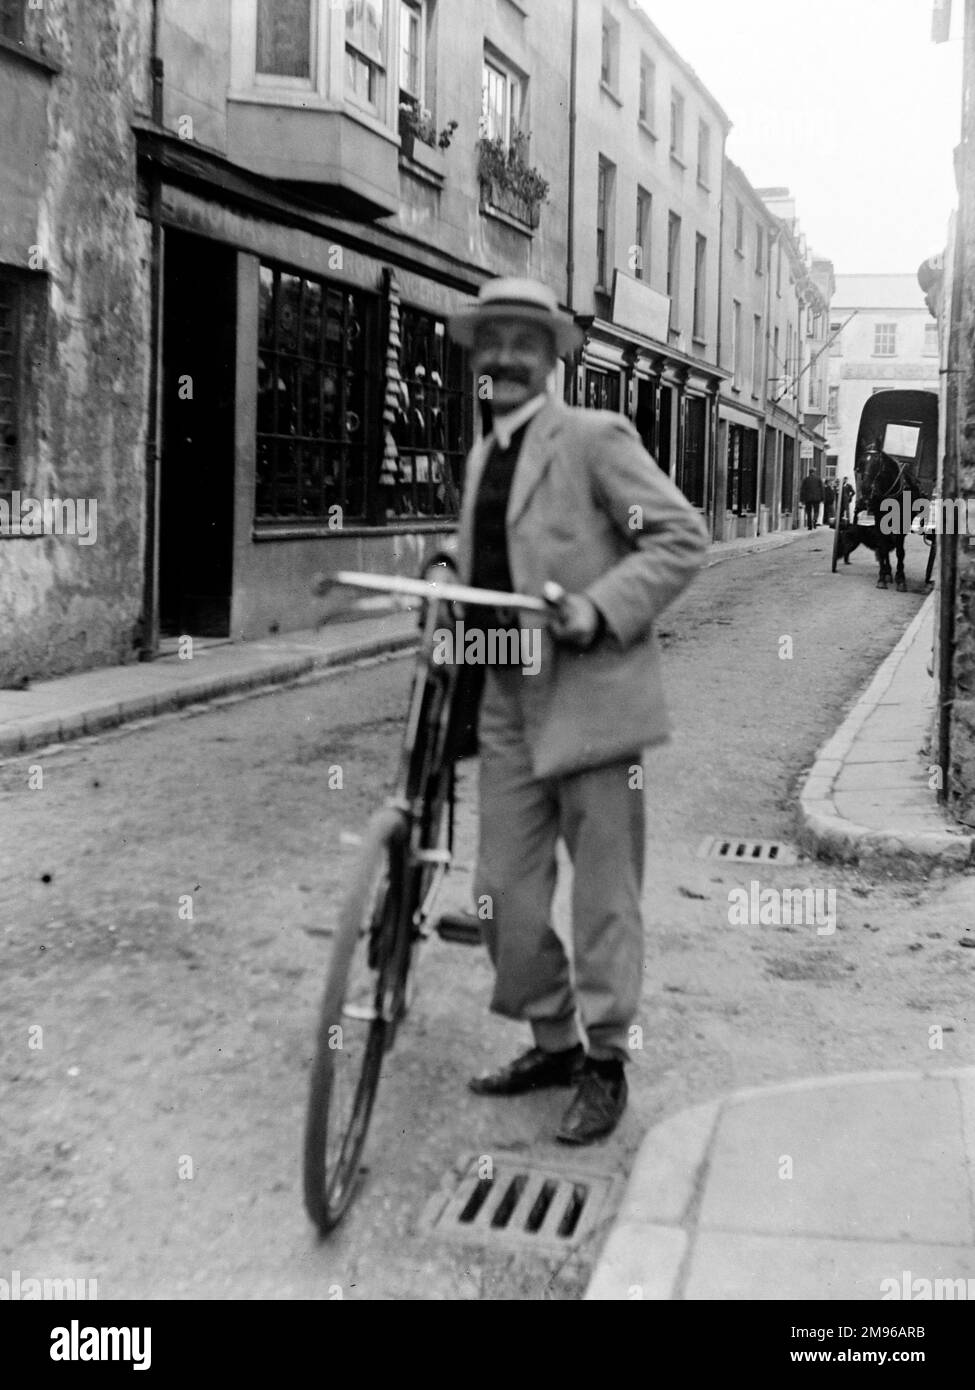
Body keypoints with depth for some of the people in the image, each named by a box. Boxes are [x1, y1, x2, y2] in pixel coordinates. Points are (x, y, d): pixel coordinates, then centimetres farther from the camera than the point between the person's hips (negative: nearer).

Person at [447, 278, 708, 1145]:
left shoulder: (595, 438, -6)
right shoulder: (482, 457, 16)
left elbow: (682, 538, -11)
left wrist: (600, 609, -21)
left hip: (589, 698, -7)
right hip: (508, 705, 7)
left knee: (604, 891, 4)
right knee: (504, 893, 9)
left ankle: (606, 1060, 18)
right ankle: (551, 1041, 28)